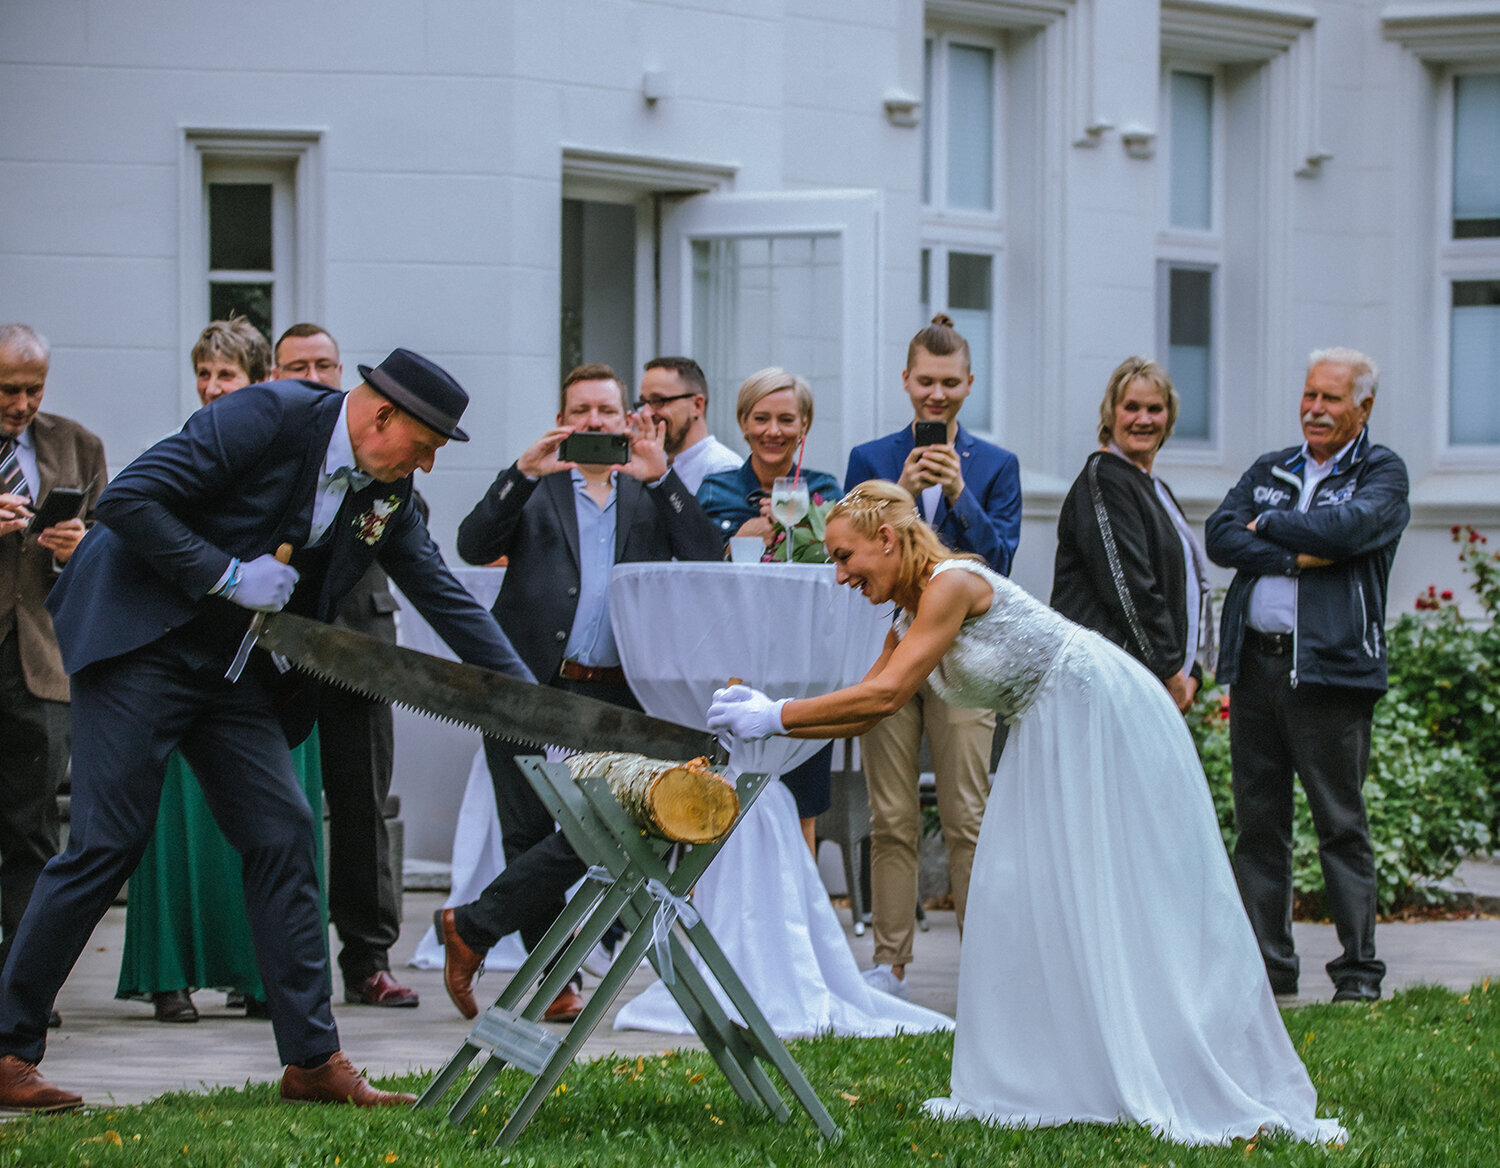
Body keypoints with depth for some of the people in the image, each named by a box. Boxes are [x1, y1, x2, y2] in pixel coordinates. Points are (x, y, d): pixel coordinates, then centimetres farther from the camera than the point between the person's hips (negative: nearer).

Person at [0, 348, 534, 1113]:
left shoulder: (385, 494, 5)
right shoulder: (268, 418, -18)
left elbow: (445, 598, 11)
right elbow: (126, 500, -21)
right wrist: (228, 574, -21)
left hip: (236, 670, 8)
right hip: (143, 642, -8)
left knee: (282, 839, 0)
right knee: (106, 846, -9)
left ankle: (314, 1059, 4)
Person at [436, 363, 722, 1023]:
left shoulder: (653, 496, 15)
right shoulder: (533, 490, 12)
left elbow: (706, 560, -1)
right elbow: (473, 547, -4)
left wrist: (660, 477, -11)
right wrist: (524, 473, -16)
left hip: (613, 697, 1)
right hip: (528, 689, 0)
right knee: (530, 836, -1)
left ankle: (470, 929, 5)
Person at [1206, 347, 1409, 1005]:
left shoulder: (1382, 474, 4)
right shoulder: (1268, 471, 18)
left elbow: (1349, 526, -16)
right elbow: (1219, 537, 3)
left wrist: (1269, 525, -3)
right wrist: (1298, 557, -9)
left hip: (1330, 670, -5)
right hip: (1255, 662, 5)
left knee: (1341, 823, -4)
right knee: (1258, 824, 6)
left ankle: (1359, 970, 0)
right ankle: (1267, 966, 13)